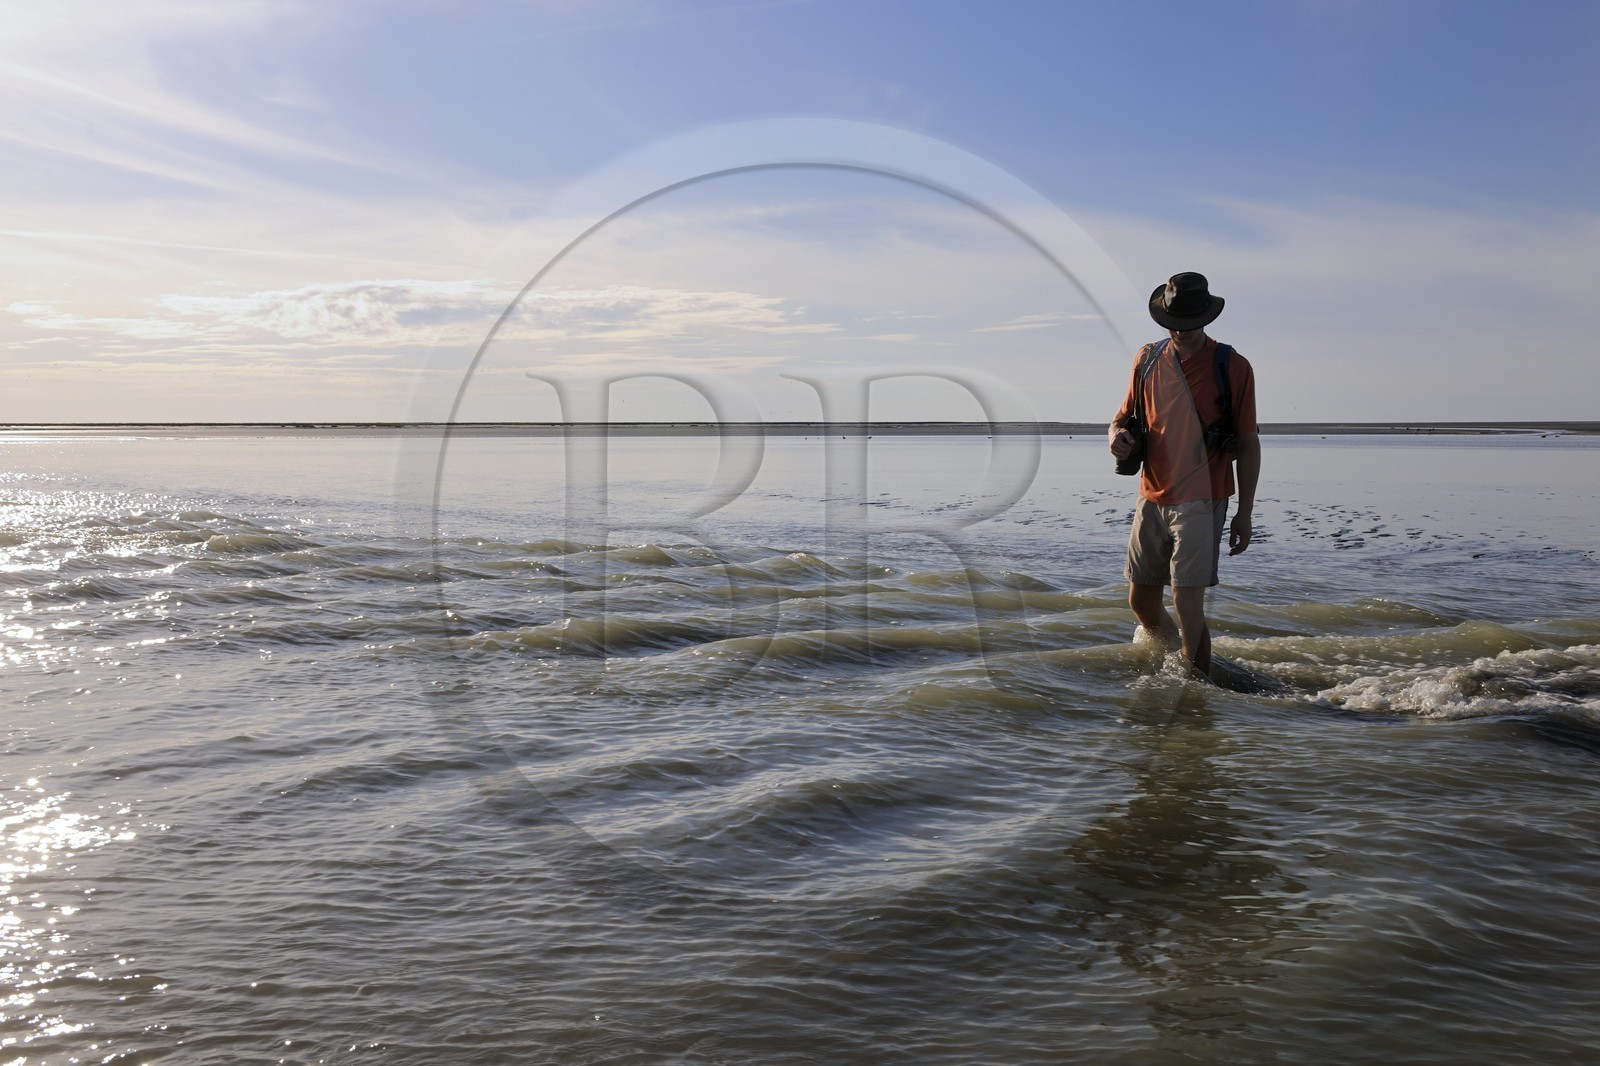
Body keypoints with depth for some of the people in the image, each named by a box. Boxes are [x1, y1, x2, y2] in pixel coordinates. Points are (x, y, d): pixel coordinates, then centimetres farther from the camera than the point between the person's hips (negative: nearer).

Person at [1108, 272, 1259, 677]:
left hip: (1201, 503, -5)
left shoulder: (1232, 367, -6)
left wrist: (1244, 513, -5)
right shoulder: (1147, 360, 6)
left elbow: (1248, 444, -2)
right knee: (1141, 602, 13)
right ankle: (1174, 656, 42)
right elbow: (1125, 415, 18)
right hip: (1152, 499, 5)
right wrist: (1117, 435, -8)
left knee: (1187, 606, -11)